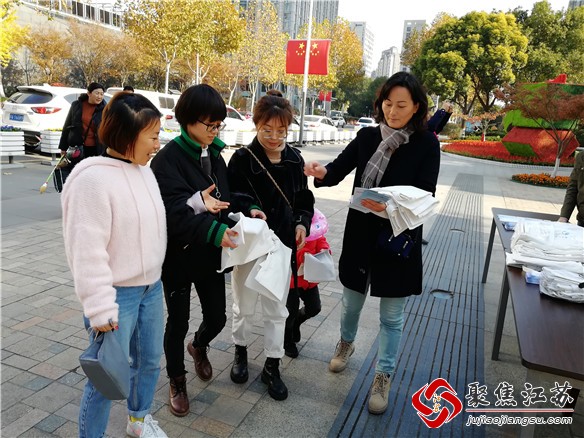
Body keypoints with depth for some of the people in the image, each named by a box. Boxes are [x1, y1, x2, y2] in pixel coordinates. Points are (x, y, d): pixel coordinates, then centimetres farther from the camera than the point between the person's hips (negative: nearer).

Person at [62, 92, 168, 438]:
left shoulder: (144, 170, 5)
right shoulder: (93, 178, -21)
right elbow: (88, 252, -21)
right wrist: (100, 309, -20)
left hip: (151, 286, 8)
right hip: (118, 294, -8)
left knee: (150, 360, 21)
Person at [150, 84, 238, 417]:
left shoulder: (215, 155, 6)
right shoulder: (168, 158, -15)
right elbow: (174, 211, -25)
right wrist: (215, 231, -36)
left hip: (210, 253, 6)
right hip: (178, 253, -5)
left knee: (217, 317, 11)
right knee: (178, 321, 10)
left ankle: (199, 346, 47)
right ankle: (177, 382, 34)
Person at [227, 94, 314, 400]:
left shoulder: (294, 160, 1)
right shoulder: (243, 159, -11)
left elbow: (304, 198, 11)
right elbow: (231, 197, -12)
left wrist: (303, 222, -6)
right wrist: (249, 209, -32)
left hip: (282, 245, 3)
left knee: (278, 308, 11)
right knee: (244, 304, 15)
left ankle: (272, 366, 28)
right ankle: (240, 353, 41)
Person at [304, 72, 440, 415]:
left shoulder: (427, 144, -8)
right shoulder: (367, 136, 0)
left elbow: (425, 195, -15)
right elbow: (340, 169, -6)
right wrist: (323, 172, -29)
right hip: (360, 232, 3)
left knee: (392, 315, 10)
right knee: (352, 299, 21)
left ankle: (384, 377, 30)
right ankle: (346, 343, 51)